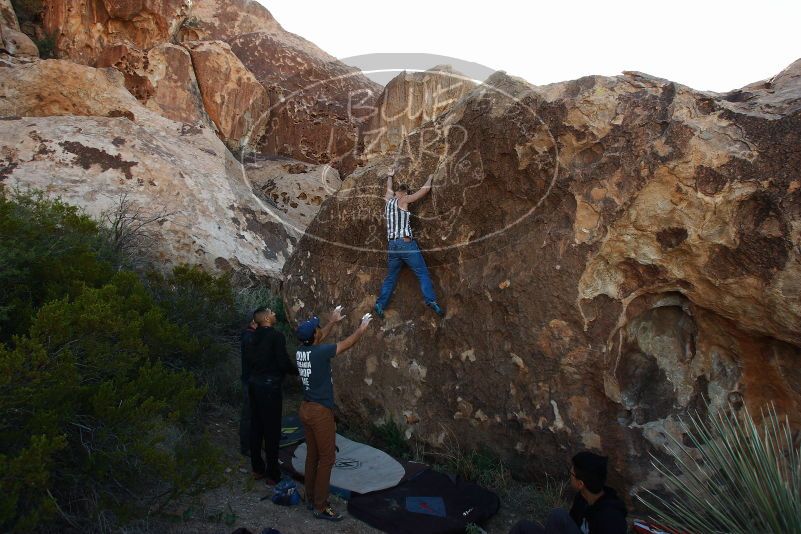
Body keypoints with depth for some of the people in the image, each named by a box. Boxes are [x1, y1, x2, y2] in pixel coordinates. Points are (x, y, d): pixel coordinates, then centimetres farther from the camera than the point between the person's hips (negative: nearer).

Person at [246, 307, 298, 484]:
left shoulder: (255, 336, 8)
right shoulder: (276, 336, -14)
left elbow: (250, 359, 14)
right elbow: (283, 362, -17)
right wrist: (296, 371, 0)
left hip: (254, 383, 8)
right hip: (269, 385, -8)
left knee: (256, 426, 15)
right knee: (272, 429, 0)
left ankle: (257, 469, 25)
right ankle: (272, 474, 7)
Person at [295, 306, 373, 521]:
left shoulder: (301, 351, 0)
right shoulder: (319, 353, -22)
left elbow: (318, 339, 22)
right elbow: (347, 344, -9)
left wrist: (332, 322, 31)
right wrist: (362, 328, 7)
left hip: (306, 408, 8)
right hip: (320, 412, -8)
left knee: (312, 455, 18)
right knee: (326, 458, 2)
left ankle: (311, 497, 30)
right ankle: (321, 507, 8)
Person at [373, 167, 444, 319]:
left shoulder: (388, 201, 17)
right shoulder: (402, 200, 1)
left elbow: (389, 190, 40)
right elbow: (424, 190, 3)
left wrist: (390, 176, 57)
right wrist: (430, 178, 21)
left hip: (391, 245, 6)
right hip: (406, 243, -6)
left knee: (390, 278, 13)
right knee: (423, 274, -7)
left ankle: (380, 304, 8)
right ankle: (431, 300, -21)